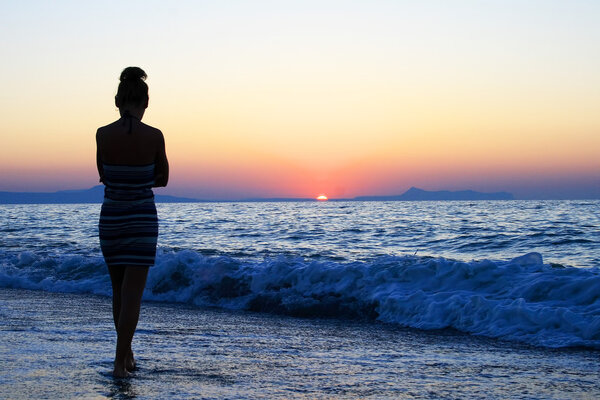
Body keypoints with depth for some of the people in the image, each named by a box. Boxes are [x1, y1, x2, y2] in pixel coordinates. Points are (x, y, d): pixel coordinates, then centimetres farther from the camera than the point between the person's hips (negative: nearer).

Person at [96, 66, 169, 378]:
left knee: (119, 288, 18)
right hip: (142, 219, -3)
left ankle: (127, 354, 29)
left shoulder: (102, 134, -6)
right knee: (133, 293, 0)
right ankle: (120, 362, -6)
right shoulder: (154, 136, -11)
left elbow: (105, 176, 8)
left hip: (110, 217, 3)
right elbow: (162, 178, 2)